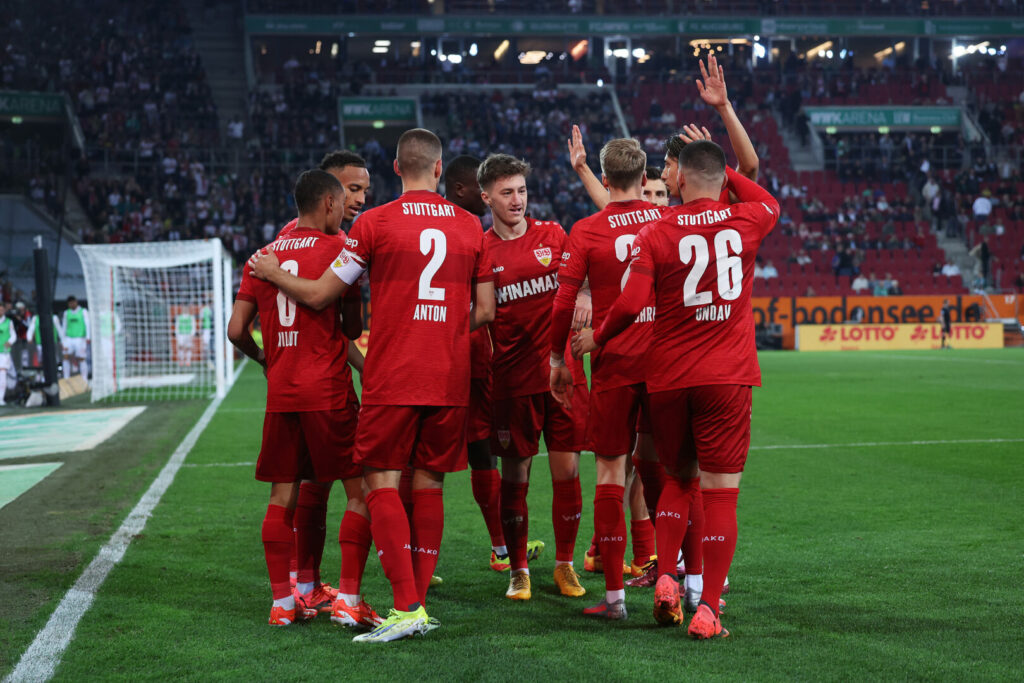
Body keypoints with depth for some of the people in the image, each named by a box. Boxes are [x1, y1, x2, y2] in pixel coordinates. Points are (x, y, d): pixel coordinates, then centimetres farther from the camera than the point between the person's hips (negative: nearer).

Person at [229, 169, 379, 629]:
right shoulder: (337, 247, -4)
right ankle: (349, 599, -4)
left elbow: (236, 330, 8)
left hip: (280, 393, 5)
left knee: (283, 494, 10)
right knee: (359, 488, 2)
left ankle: (282, 601, 12)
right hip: (328, 392, -5)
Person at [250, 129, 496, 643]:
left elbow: (318, 296, 1)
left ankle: (406, 607, -7)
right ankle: (419, 604, 12)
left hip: (392, 377, -4)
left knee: (382, 482, 0)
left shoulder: (375, 223, -4)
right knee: (428, 483, 10)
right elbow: (485, 312, 10)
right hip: (451, 378, 4)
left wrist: (272, 272, 18)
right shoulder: (470, 226, 7)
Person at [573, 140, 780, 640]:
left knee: (678, 479, 20)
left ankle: (664, 579, 8)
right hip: (728, 378, -1)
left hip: (668, 378, 1)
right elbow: (769, 203, 27)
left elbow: (630, 305, -11)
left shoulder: (655, 233, -3)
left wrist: (596, 339, 6)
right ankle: (707, 609, -2)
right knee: (721, 491, 0)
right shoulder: (745, 222, 2)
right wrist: (724, 170, 30)